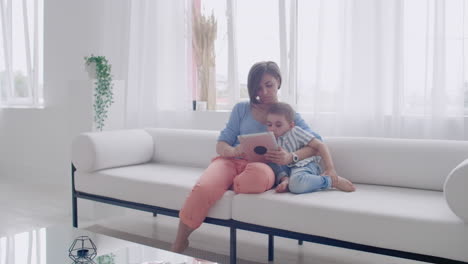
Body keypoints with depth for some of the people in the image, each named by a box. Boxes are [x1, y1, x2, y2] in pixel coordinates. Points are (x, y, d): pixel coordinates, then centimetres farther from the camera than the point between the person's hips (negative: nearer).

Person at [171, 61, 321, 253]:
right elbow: (221, 145, 11)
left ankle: (227, 188, -9)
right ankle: (177, 248, -13)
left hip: (262, 166, -1)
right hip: (230, 161, 1)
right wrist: (234, 151, -14)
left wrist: (290, 158, -22)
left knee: (258, 173, -42)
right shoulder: (242, 109, 15)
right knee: (203, 189, -34)